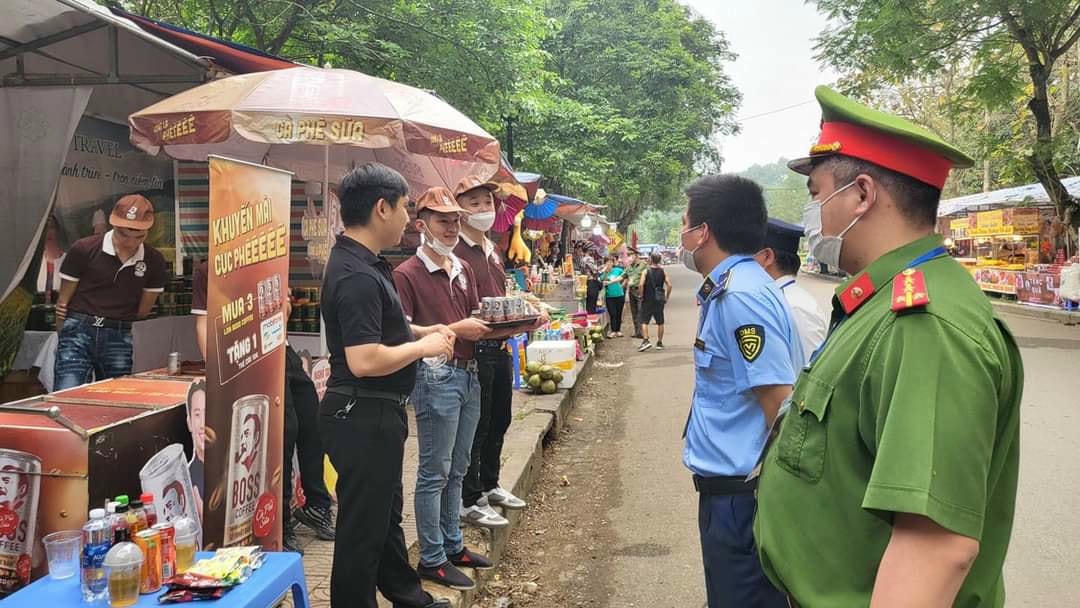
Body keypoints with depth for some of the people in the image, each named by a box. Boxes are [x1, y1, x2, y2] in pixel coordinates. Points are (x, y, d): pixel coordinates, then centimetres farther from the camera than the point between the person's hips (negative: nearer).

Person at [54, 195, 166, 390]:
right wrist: (63, 339, 9)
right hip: (79, 330, -2)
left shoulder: (154, 261, 3)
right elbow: (63, 300, 5)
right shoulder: (83, 249, -4)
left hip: (120, 337, 3)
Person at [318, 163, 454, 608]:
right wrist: (422, 347, -18)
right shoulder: (357, 275, -24)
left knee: (386, 511, 25)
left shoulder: (365, 263, 8)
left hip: (376, 412, 11)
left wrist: (420, 332, 11)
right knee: (362, 524, 4)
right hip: (363, 416, -11)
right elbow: (364, 360, -32)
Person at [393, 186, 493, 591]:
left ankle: (453, 545, 29)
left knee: (457, 469, 16)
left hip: (469, 374, 8)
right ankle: (431, 559, 12)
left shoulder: (464, 269, 14)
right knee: (435, 472, 1)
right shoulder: (407, 274, -10)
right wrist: (454, 330, -17)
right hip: (436, 376, -7)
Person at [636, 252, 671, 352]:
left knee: (644, 321, 1)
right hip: (659, 300, 3)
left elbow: (641, 285, -18)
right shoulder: (663, 272, 2)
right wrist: (666, 297, 6)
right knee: (660, 322, 12)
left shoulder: (646, 272, -7)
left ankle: (646, 341, -14)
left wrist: (642, 296, -6)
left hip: (648, 300, -3)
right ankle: (659, 343, 16)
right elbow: (669, 285, -4)